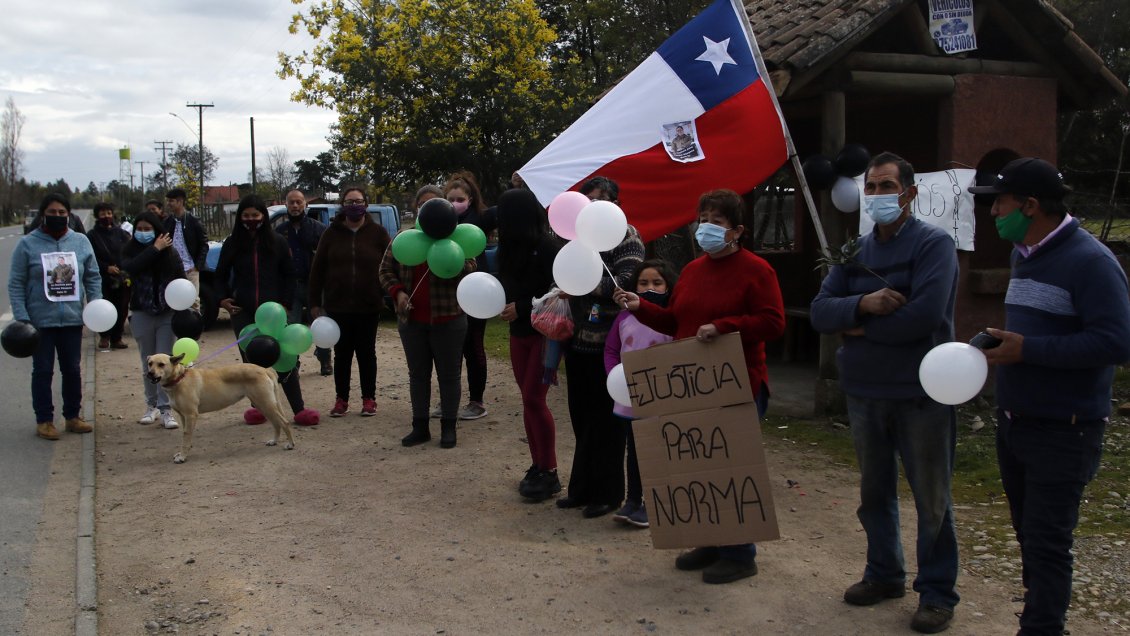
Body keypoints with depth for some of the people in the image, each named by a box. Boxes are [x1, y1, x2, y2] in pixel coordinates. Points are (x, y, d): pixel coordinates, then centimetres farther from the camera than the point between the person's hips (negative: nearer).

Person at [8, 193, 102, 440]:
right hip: (40, 321, -3)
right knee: (43, 370, 5)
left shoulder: (81, 241, 3)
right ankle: (44, 420, 14)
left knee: (72, 369, 11)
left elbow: (93, 277, 10)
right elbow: (16, 284, -4)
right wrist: (21, 317, -11)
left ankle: (73, 416, 24)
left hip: (73, 320, 3)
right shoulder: (27, 244, -5)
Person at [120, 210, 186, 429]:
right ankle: (152, 406, 23)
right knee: (148, 364, 11)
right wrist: (155, 249, -19)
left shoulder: (170, 253, -1)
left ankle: (165, 409, -2)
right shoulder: (130, 251, 1)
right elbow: (129, 267, -20)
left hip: (167, 314, -2)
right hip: (142, 314, 2)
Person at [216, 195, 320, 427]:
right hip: (243, 312, 2)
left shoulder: (277, 243, 3)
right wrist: (223, 298, -1)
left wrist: (284, 302, -1)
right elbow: (221, 275, 14)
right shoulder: (232, 244, 5)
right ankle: (257, 407, 17)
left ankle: (299, 409, -5)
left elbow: (289, 275, 7)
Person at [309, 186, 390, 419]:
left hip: (368, 306, -1)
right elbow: (317, 269, 5)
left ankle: (369, 399, 17)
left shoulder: (377, 233, 0)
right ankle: (341, 399, 17)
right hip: (338, 306, 1)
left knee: (366, 353, 8)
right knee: (342, 354, 8)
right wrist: (315, 302, 1)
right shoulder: (331, 233, 4)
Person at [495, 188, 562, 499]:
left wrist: (522, 307, -18)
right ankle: (537, 465, 20)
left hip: (545, 331, -8)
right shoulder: (512, 247, 6)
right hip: (519, 331, 8)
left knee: (534, 398, -9)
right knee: (528, 398, 10)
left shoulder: (547, 246, -17)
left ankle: (549, 473, 1)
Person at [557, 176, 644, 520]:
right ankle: (582, 489, 25)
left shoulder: (625, 236, -5)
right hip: (578, 340, 6)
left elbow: (625, 283, -18)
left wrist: (586, 286, -28)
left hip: (608, 344, -6)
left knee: (605, 420, 1)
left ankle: (606, 494, 13)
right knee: (582, 417, 13)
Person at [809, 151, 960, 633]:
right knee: (874, 493, 17)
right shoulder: (854, 252, 9)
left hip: (920, 393, -6)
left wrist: (862, 327, -12)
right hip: (864, 394, 6)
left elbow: (924, 315, -24)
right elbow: (820, 312, -1)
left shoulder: (933, 244, -9)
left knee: (932, 499, 6)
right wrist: (862, 303, -20)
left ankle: (937, 593, 19)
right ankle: (884, 574, 34)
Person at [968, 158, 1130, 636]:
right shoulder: (1024, 256, 12)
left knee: (1046, 542, -4)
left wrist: (1027, 349, -24)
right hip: (1013, 423, 9)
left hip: (1062, 433, -9)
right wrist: (999, 344, 6)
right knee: (1030, 534, 17)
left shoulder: (1089, 261, -15)